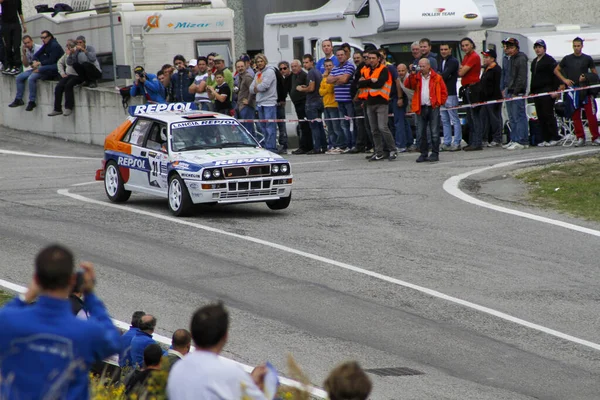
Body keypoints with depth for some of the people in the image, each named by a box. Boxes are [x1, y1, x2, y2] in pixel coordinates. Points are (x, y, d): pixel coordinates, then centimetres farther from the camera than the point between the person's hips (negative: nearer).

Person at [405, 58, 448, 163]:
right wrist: (412, 75, -14)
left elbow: (444, 92, 3)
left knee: (434, 132, -3)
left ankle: (435, 154, 1)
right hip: (421, 108, 3)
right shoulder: (416, 78, 10)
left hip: (433, 108, -3)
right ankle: (423, 153, 11)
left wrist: (439, 103, -6)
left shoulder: (437, 78, 2)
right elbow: (408, 85, -5)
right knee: (421, 133, 5)